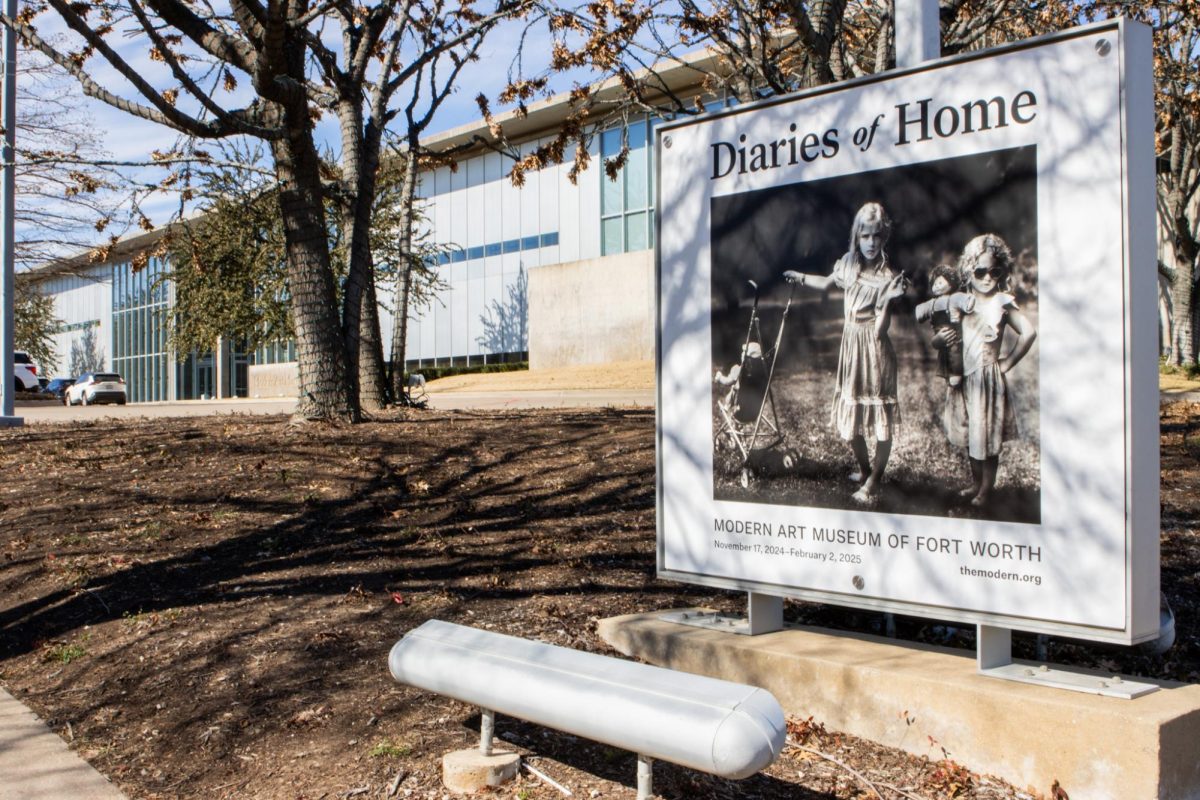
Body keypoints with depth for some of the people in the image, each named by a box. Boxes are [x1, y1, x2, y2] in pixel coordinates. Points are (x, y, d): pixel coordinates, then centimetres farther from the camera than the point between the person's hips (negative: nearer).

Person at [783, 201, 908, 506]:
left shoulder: (888, 277, -16)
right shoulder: (849, 264, 0)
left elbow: (879, 330, -22)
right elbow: (826, 283, 24)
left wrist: (889, 299, -34)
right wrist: (800, 277, 24)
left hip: (874, 349, -6)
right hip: (850, 346, 6)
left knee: (880, 416, 2)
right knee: (849, 414, 14)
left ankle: (874, 480, 17)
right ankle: (865, 469, 36)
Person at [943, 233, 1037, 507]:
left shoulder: (1001, 303, -12)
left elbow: (1028, 332, -24)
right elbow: (953, 334, 18)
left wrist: (1007, 363, -16)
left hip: (988, 377, -6)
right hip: (964, 376, 6)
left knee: (987, 436, 4)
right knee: (970, 434, 16)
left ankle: (987, 488, 18)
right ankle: (976, 482, 32)